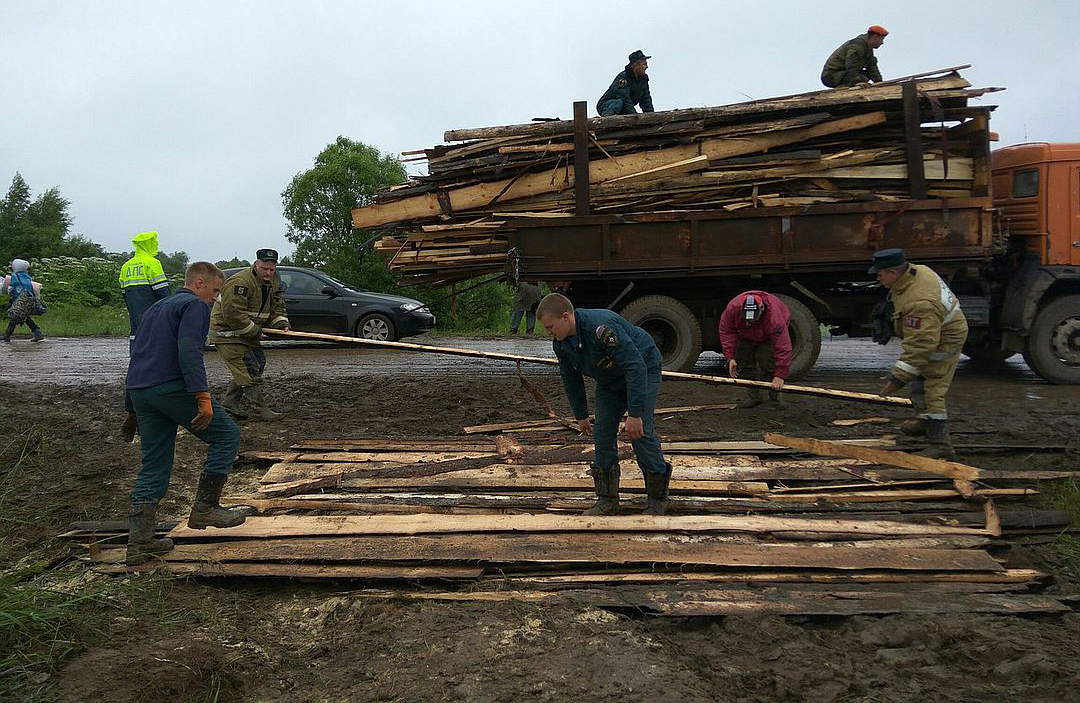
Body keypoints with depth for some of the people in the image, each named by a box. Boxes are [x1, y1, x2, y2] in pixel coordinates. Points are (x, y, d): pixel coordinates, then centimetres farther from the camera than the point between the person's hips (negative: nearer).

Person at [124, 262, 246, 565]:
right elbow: (189, 351, -17)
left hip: (139, 389, 9)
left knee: (153, 467, 10)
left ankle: (139, 542, 9)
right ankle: (205, 508, 4)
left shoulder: (155, 308, 27)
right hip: (173, 387, -9)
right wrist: (203, 396, -23)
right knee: (227, 435, 5)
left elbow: (137, 351, 29)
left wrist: (133, 410, 32)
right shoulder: (195, 305, -1)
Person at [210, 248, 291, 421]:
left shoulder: (274, 283, 6)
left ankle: (230, 404, 19)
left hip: (248, 332, 10)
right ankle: (259, 410, -14)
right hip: (226, 331, -10)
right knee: (249, 368, -16)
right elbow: (233, 313, -29)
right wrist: (255, 331, -23)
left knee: (259, 363, 11)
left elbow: (277, 307, 13)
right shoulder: (240, 282, -25)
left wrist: (282, 323, -8)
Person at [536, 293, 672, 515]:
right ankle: (607, 500, 9)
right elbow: (571, 381, 5)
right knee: (602, 435, -1)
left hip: (642, 370, -7)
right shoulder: (560, 343, -12)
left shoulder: (602, 327, -38)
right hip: (609, 380, 7)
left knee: (641, 433, -16)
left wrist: (635, 413, -38)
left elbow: (635, 366, -38)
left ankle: (658, 500, -1)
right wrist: (581, 416, 11)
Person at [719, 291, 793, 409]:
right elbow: (726, 331, -22)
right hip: (745, 335, 4)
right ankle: (753, 396, 9)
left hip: (769, 336, -4)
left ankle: (774, 399, -6)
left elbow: (783, 348, -43)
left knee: (768, 365, -17)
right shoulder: (732, 308, -36)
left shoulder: (775, 318, -45)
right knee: (744, 363, -2)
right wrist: (730, 357, -27)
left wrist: (780, 375, -44)